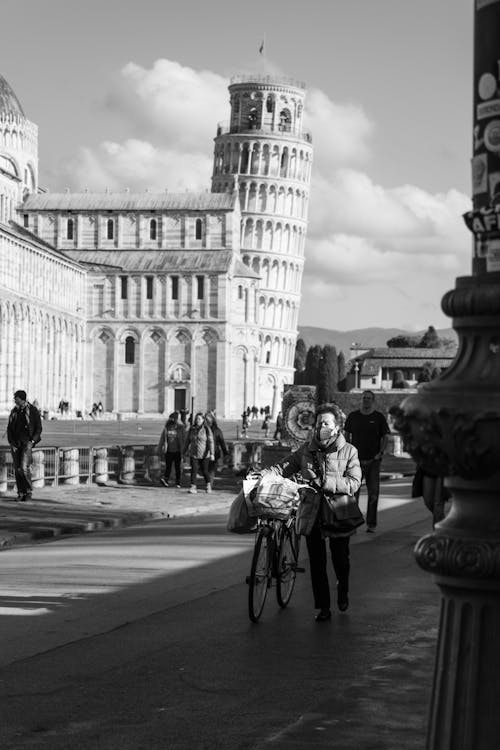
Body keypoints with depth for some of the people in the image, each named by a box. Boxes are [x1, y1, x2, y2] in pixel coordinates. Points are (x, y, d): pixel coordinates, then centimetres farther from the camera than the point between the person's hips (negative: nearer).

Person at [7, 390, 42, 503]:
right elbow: (9, 428, 13)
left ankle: (29, 490, 0)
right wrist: (11, 443, 0)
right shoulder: (14, 412, 10)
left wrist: (32, 441, -11)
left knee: (24, 468, -16)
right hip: (15, 443, 5)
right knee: (17, 469, 3)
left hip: (27, 442, -5)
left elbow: (39, 428, -1)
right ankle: (21, 493, 10)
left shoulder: (33, 411, -3)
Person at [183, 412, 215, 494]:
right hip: (193, 454, 3)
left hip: (204, 454, -3)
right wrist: (185, 450, 18)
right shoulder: (192, 429, 5)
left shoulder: (206, 429, -8)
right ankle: (193, 487, -9)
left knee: (204, 471, 7)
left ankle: (208, 485, 30)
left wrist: (212, 453, -19)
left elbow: (210, 442, -13)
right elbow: (188, 440, 14)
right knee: (194, 470, -8)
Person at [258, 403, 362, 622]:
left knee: (340, 559, 6)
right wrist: (262, 474, -15)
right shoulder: (306, 450, 8)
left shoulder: (348, 451, -1)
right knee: (316, 562, 1)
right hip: (312, 513, 2)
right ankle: (323, 608, 11)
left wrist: (324, 481, -21)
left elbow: (353, 483, -11)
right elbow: (284, 466, 3)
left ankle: (343, 588, 39)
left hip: (338, 514, -2)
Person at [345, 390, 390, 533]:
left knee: (373, 493, 1)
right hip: (356, 460, 1)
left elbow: (385, 437, 6)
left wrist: (380, 453, -6)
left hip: (373, 461, -1)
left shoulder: (379, 417, 3)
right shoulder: (353, 416, 7)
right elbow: (346, 435, 13)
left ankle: (371, 524, 8)